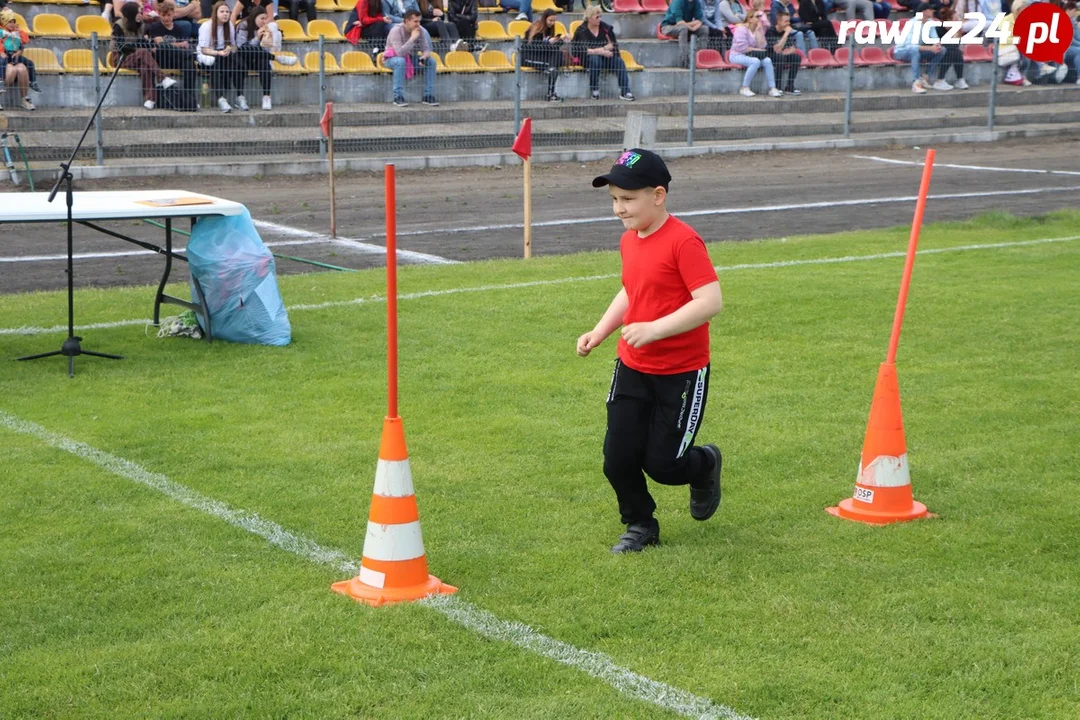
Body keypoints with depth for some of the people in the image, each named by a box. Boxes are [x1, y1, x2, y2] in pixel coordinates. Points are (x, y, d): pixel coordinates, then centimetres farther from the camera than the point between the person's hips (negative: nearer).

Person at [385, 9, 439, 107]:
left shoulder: (420, 30, -9)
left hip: (411, 58, 5)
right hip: (393, 59, -5)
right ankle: (398, 97, -35)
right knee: (401, 61, -39)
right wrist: (412, 38, -34)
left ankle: (428, 96, -13)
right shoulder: (396, 31, -25)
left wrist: (424, 57, -31)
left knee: (431, 61, -16)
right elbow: (400, 53, -35)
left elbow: (426, 49, -7)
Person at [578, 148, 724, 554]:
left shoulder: (683, 242, -20)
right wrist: (600, 331, 8)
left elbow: (710, 301, -26)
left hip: (682, 373, -7)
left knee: (662, 464, -1)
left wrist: (654, 329, -31)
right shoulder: (629, 241, 6)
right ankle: (640, 526, 26)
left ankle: (705, 464, 33)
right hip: (632, 369, 7)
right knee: (618, 459, 2)